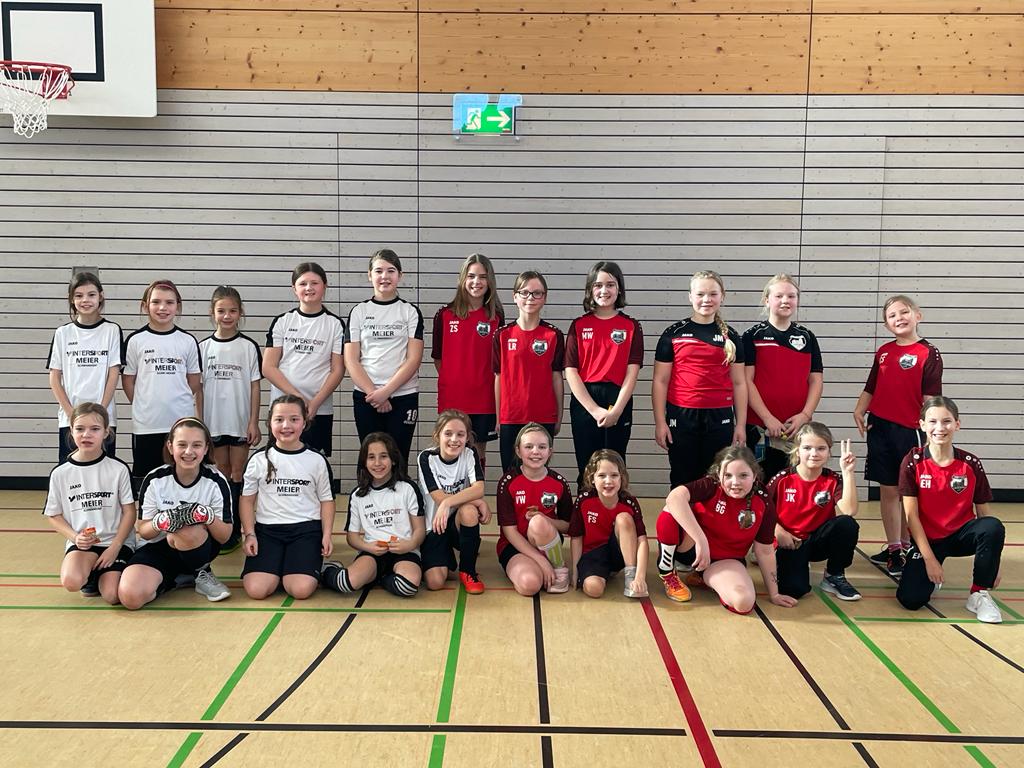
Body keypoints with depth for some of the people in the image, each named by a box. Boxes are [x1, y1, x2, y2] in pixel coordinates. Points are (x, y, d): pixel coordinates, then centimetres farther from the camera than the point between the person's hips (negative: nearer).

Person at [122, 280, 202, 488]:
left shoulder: (188, 341, 4)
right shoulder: (135, 340, 1)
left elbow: (196, 385, 7)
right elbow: (128, 381, 6)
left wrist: (198, 422, 7)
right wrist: (144, 408, 2)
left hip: (182, 424, 1)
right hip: (145, 426, 0)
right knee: (146, 481, 9)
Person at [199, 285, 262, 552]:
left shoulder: (249, 347, -2)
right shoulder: (204, 347, 4)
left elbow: (254, 386, -2)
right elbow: (198, 387, 7)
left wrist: (254, 422, -6)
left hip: (241, 420, -2)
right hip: (214, 420, 2)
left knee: (237, 474, 1)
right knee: (222, 472, 10)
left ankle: (232, 531, 5)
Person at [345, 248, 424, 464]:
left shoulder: (410, 311, 4)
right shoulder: (359, 311, 7)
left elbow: (413, 359, -5)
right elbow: (351, 360, 2)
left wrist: (385, 391, -12)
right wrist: (373, 392, -9)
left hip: (403, 396, -1)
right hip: (365, 397, 1)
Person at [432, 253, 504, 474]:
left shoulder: (496, 318, 2)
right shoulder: (445, 315, 1)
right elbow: (438, 358, 7)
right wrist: (451, 381, 1)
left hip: (484, 400, 0)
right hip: (451, 399, 0)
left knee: (478, 451, 11)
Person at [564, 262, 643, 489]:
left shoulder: (631, 326, 5)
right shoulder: (579, 325, 5)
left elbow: (632, 372, -2)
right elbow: (571, 371, -2)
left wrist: (616, 410, -13)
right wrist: (594, 410, -11)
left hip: (618, 401, 0)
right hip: (584, 400, 0)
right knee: (587, 470, 5)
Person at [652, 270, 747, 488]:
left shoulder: (730, 337, 8)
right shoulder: (674, 333, 2)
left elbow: (739, 383, 9)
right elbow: (660, 381, 2)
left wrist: (741, 424, 5)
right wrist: (660, 422, -3)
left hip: (719, 418, 1)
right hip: (682, 416, -1)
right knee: (683, 481, 7)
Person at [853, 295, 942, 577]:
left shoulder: (929, 354, -4)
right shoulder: (883, 352, 10)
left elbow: (930, 399, -8)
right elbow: (871, 388, 16)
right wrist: (859, 411, 1)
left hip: (909, 430, -4)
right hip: (879, 427, 4)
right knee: (887, 490, 8)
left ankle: (907, 548, 17)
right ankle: (893, 547, 17)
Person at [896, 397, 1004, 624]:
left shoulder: (972, 464, -7)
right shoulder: (913, 462, -10)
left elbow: (984, 513, -2)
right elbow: (911, 515, -11)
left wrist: (992, 560, -4)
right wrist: (929, 558, -15)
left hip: (961, 535, 2)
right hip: (927, 538, -1)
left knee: (994, 527, -32)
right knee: (911, 599, -22)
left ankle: (979, 594, -11)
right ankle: (932, 576, 16)